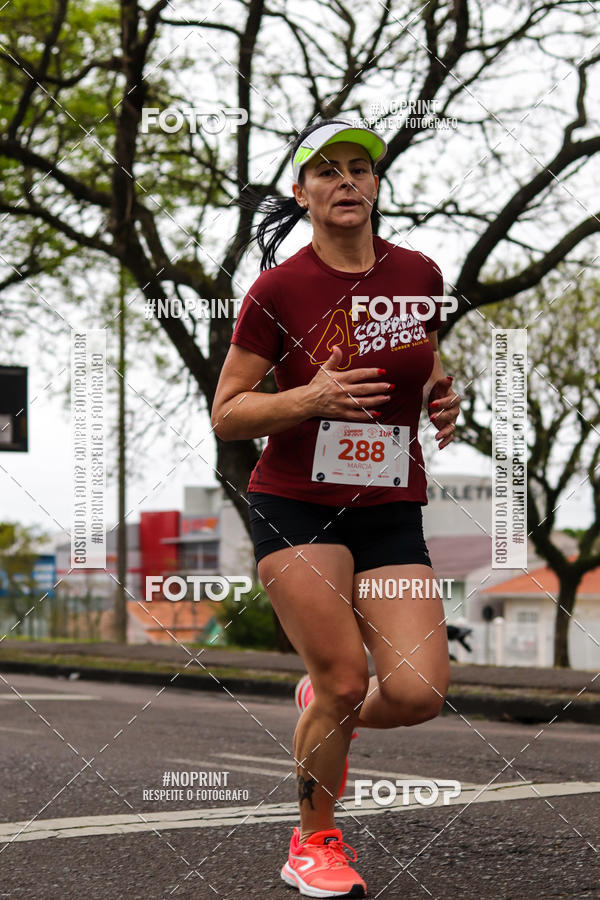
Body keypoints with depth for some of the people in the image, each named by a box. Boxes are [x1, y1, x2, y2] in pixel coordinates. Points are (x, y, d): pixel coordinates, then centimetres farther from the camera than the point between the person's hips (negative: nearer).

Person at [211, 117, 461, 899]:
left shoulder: (419, 275, 6)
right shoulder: (278, 289, -6)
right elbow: (225, 416, -4)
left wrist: (444, 400, 1)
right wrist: (310, 399, -20)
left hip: (392, 511, 4)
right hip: (296, 505, -3)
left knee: (419, 692, -10)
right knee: (346, 678, -10)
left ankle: (321, 706, 27)